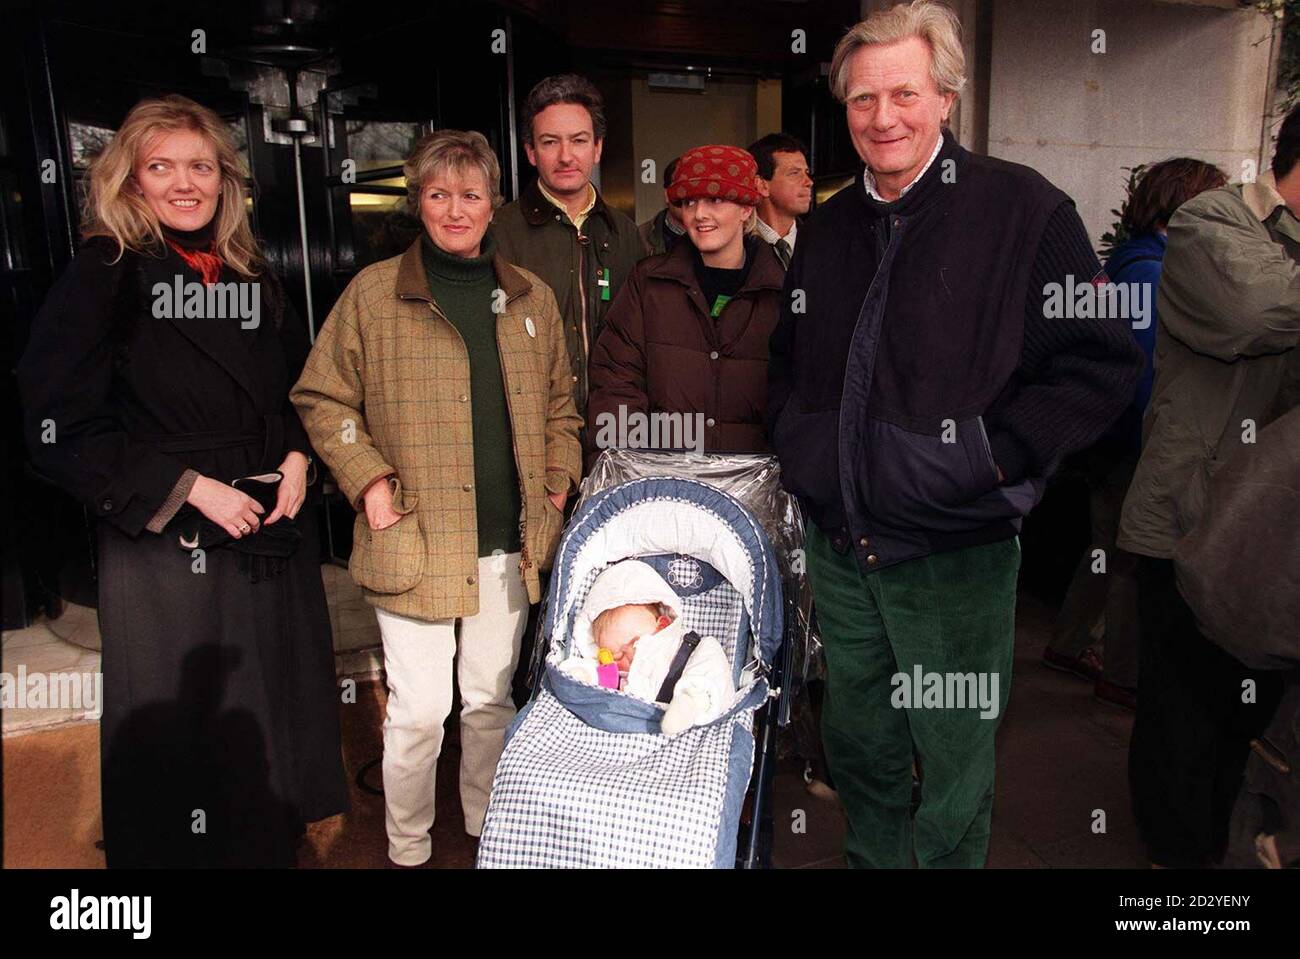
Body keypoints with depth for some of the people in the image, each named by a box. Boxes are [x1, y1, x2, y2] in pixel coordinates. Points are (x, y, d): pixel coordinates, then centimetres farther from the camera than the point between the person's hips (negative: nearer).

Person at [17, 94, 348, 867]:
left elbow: (301, 386, 20)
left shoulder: (254, 275, 10)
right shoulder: (105, 277, -6)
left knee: (278, 721, 15)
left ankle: (275, 847, 36)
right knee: (179, 740, 6)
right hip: (165, 546, -5)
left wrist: (298, 459, 1)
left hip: (273, 536, 5)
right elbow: (63, 431, -11)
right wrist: (189, 488, -16)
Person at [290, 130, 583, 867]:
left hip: (509, 543, 3)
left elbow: (559, 404, 17)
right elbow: (322, 399, 2)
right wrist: (368, 480, -9)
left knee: (492, 700, 17)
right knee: (418, 711, 5)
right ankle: (408, 849, 29)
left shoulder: (531, 297, 9)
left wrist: (558, 484, 6)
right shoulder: (374, 293, -2)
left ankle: (490, 832, 38)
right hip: (415, 541, -3)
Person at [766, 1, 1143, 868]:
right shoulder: (828, 227, 9)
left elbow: (1103, 362, -10)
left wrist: (995, 455, -18)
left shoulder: (1025, 209, -9)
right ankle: (872, 859, 46)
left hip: (956, 556, -5)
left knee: (955, 757, 12)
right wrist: (796, 439, 7)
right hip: (837, 546, 6)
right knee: (855, 739, 22)